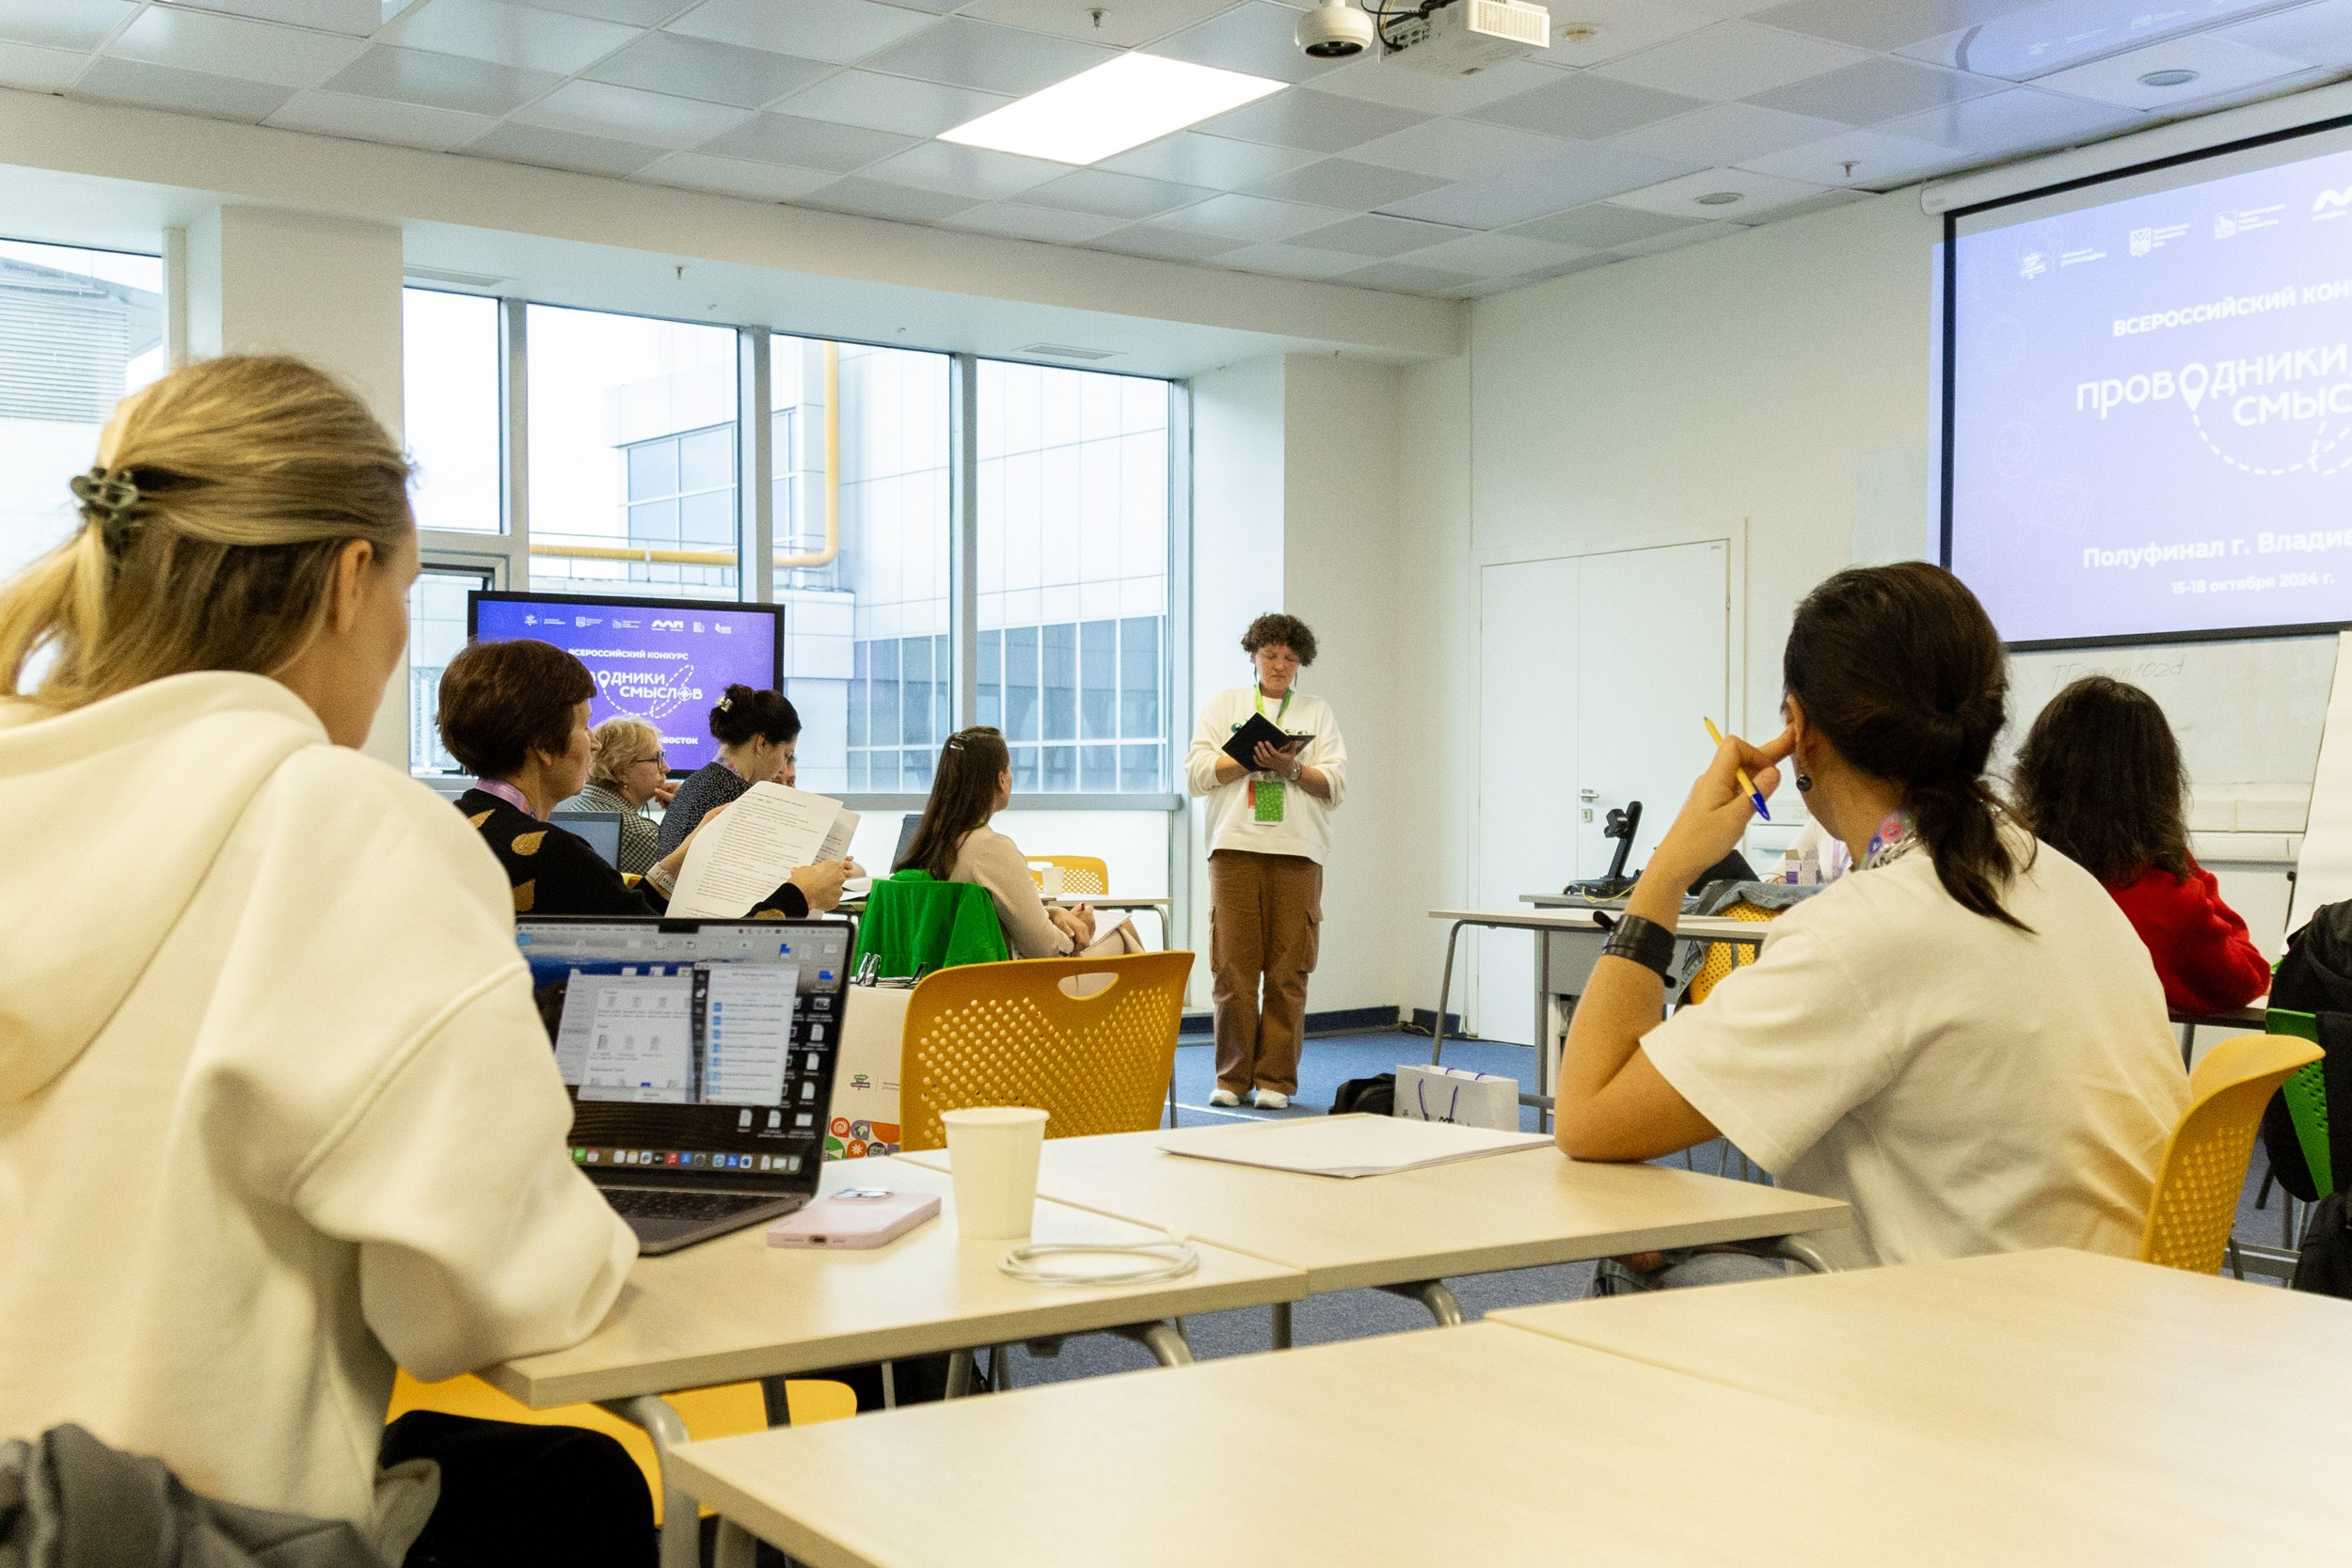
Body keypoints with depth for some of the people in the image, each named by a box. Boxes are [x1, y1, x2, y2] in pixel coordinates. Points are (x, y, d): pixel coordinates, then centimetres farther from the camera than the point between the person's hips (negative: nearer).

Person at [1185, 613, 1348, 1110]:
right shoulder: (1223, 705, 16)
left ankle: (1275, 1079, 4)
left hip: (1297, 851, 1)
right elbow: (1197, 774, 4)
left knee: (1288, 971, -3)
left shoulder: (1317, 712, 17)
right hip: (1236, 846, 0)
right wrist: (1252, 757, -7)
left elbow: (1336, 786, 8)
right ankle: (1232, 1077, 5)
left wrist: (1292, 768, -8)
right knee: (1233, 967, -3)